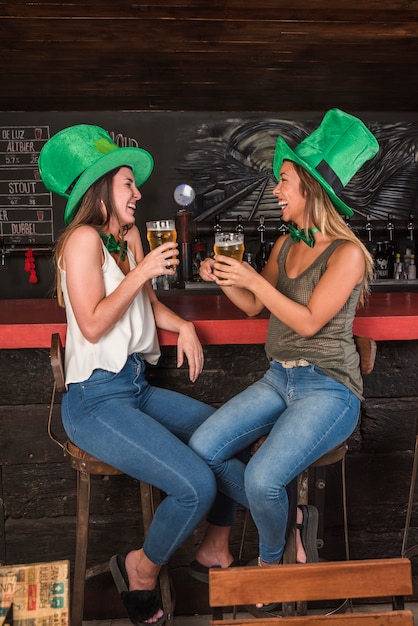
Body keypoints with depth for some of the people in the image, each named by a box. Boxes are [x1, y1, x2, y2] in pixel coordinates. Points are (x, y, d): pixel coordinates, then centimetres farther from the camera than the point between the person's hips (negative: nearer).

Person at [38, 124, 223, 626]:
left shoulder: (128, 236, 14)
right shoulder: (84, 239, -12)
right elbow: (93, 324, -19)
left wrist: (184, 326, 2)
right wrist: (142, 271, -17)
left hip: (136, 387, 9)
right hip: (96, 400, -9)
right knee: (196, 487, -21)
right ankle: (142, 567, 9)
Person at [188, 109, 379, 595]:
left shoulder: (346, 253, -11)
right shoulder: (285, 245, 11)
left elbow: (309, 321, -18)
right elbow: (254, 307, 19)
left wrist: (255, 279, -17)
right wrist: (223, 279, 1)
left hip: (328, 389, -7)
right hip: (279, 379, 7)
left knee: (261, 478, -24)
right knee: (202, 448, -11)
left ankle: (271, 559, 11)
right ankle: (288, 517, 10)